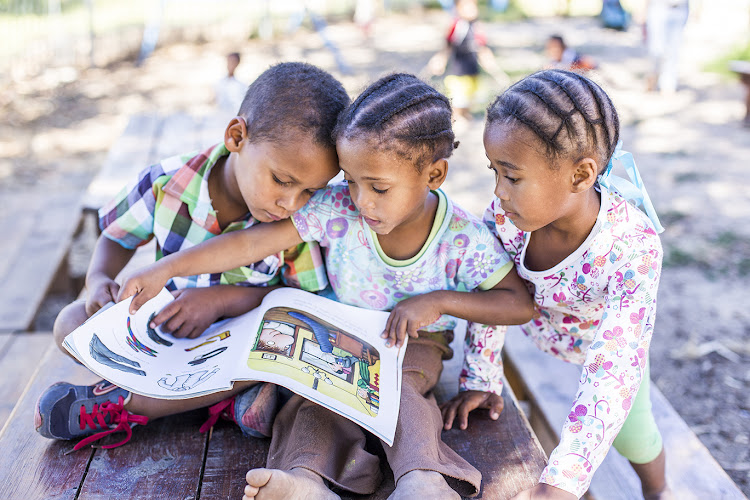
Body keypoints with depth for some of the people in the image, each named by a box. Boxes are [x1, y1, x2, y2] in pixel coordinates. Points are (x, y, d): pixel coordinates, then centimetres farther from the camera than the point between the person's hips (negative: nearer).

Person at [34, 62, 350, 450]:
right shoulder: (169, 183, -17)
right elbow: (118, 237, 2)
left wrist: (224, 298, -29)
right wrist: (99, 278, -19)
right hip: (162, 325, 2)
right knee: (72, 322, -17)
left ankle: (119, 403, -25)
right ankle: (227, 396, -27)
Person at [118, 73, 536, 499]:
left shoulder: (463, 239, -24)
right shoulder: (338, 208, -22)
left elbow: (521, 305, -18)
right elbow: (254, 241, -24)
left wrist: (439, 301, -28)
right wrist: (166, 269, -30)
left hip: (415, 342, -1)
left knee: (400, 388, -33)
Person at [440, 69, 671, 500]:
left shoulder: (632, 250, -41)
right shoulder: (506, 213, -31)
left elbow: (612, 372, -42)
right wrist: (479, 380, -8)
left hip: (610, 338, -2)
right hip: (540, 325, 3)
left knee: (631, 433, 13)